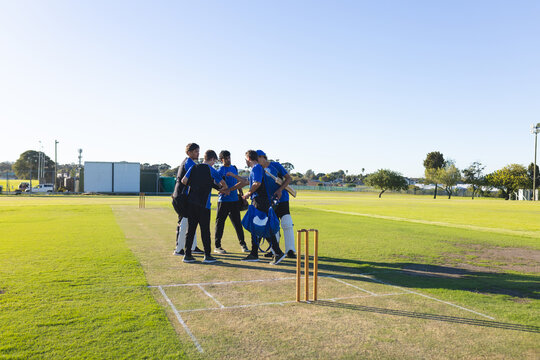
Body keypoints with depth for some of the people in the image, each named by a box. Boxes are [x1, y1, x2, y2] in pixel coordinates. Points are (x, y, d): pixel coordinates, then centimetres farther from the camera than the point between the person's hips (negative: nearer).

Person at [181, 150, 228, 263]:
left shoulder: (194, 168, 9)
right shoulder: (211, 170, -3)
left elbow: (184, 180, 2)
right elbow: (223, 183, 3)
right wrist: (224, 189, 26)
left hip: (190, 202, 5)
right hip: (203, 204, -5)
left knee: (190, 229, 9)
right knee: (205, 230, 2)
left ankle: (187, 255, 11)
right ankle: (207, 255, 4)